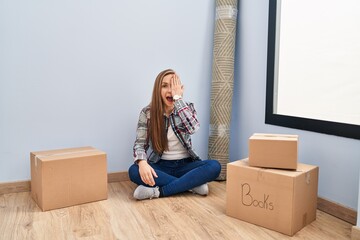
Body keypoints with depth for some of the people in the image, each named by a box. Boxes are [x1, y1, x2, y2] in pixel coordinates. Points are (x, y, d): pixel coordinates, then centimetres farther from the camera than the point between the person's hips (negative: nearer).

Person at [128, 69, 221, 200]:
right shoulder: (147, 112, -3)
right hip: (160, 166, 0)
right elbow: (139, 143, -7)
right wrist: (142, 162, -29)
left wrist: (178, 97, -22)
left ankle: (158, 191, -29)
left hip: (185, 164, 1)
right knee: (134, 171, -32)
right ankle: (193, 184, -24)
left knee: (214, 166, -28)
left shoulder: (187, 108, -1)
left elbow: (192, 128, -23)